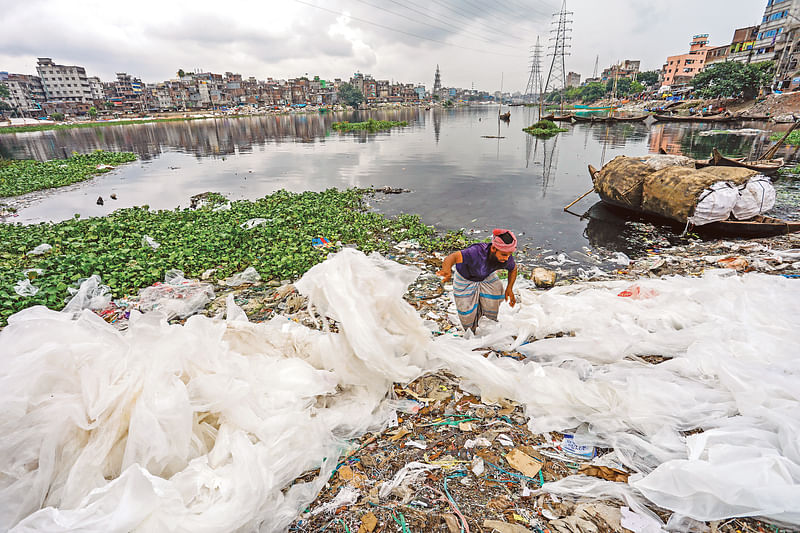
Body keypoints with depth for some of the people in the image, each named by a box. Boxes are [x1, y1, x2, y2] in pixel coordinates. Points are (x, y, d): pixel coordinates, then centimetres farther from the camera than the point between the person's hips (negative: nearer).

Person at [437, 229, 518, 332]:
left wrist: (509, 289, -13)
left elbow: (513, 269, -3)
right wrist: (447, 270, -77)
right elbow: (453, 257, -56)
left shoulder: (507, 258, -27)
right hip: (465, 280, -3)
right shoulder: (477, 252, -44)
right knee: (468, 316, 2)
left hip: (487, 277, 4)